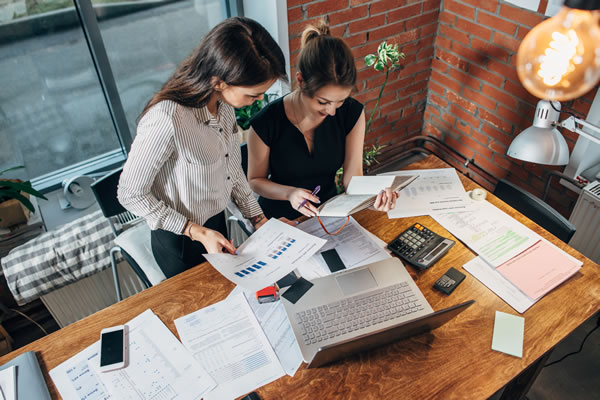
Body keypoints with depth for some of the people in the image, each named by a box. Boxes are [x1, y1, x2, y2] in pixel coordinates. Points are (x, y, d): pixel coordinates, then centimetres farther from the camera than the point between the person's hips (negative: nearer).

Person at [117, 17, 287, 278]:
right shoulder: (166, 120, -36)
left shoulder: (223, 101, -11)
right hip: (181, 242, -6)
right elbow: (131, 194, -23)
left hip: (217, 223, 7)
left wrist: (259, 218, 0)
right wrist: (197, 232, -23)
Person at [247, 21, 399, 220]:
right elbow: (255, 180, -6)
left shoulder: (352, 113, -10)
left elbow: (352, 177, -9)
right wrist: (289, 193, -25)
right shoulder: (266, 122, -20)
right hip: (280, 218, 0)